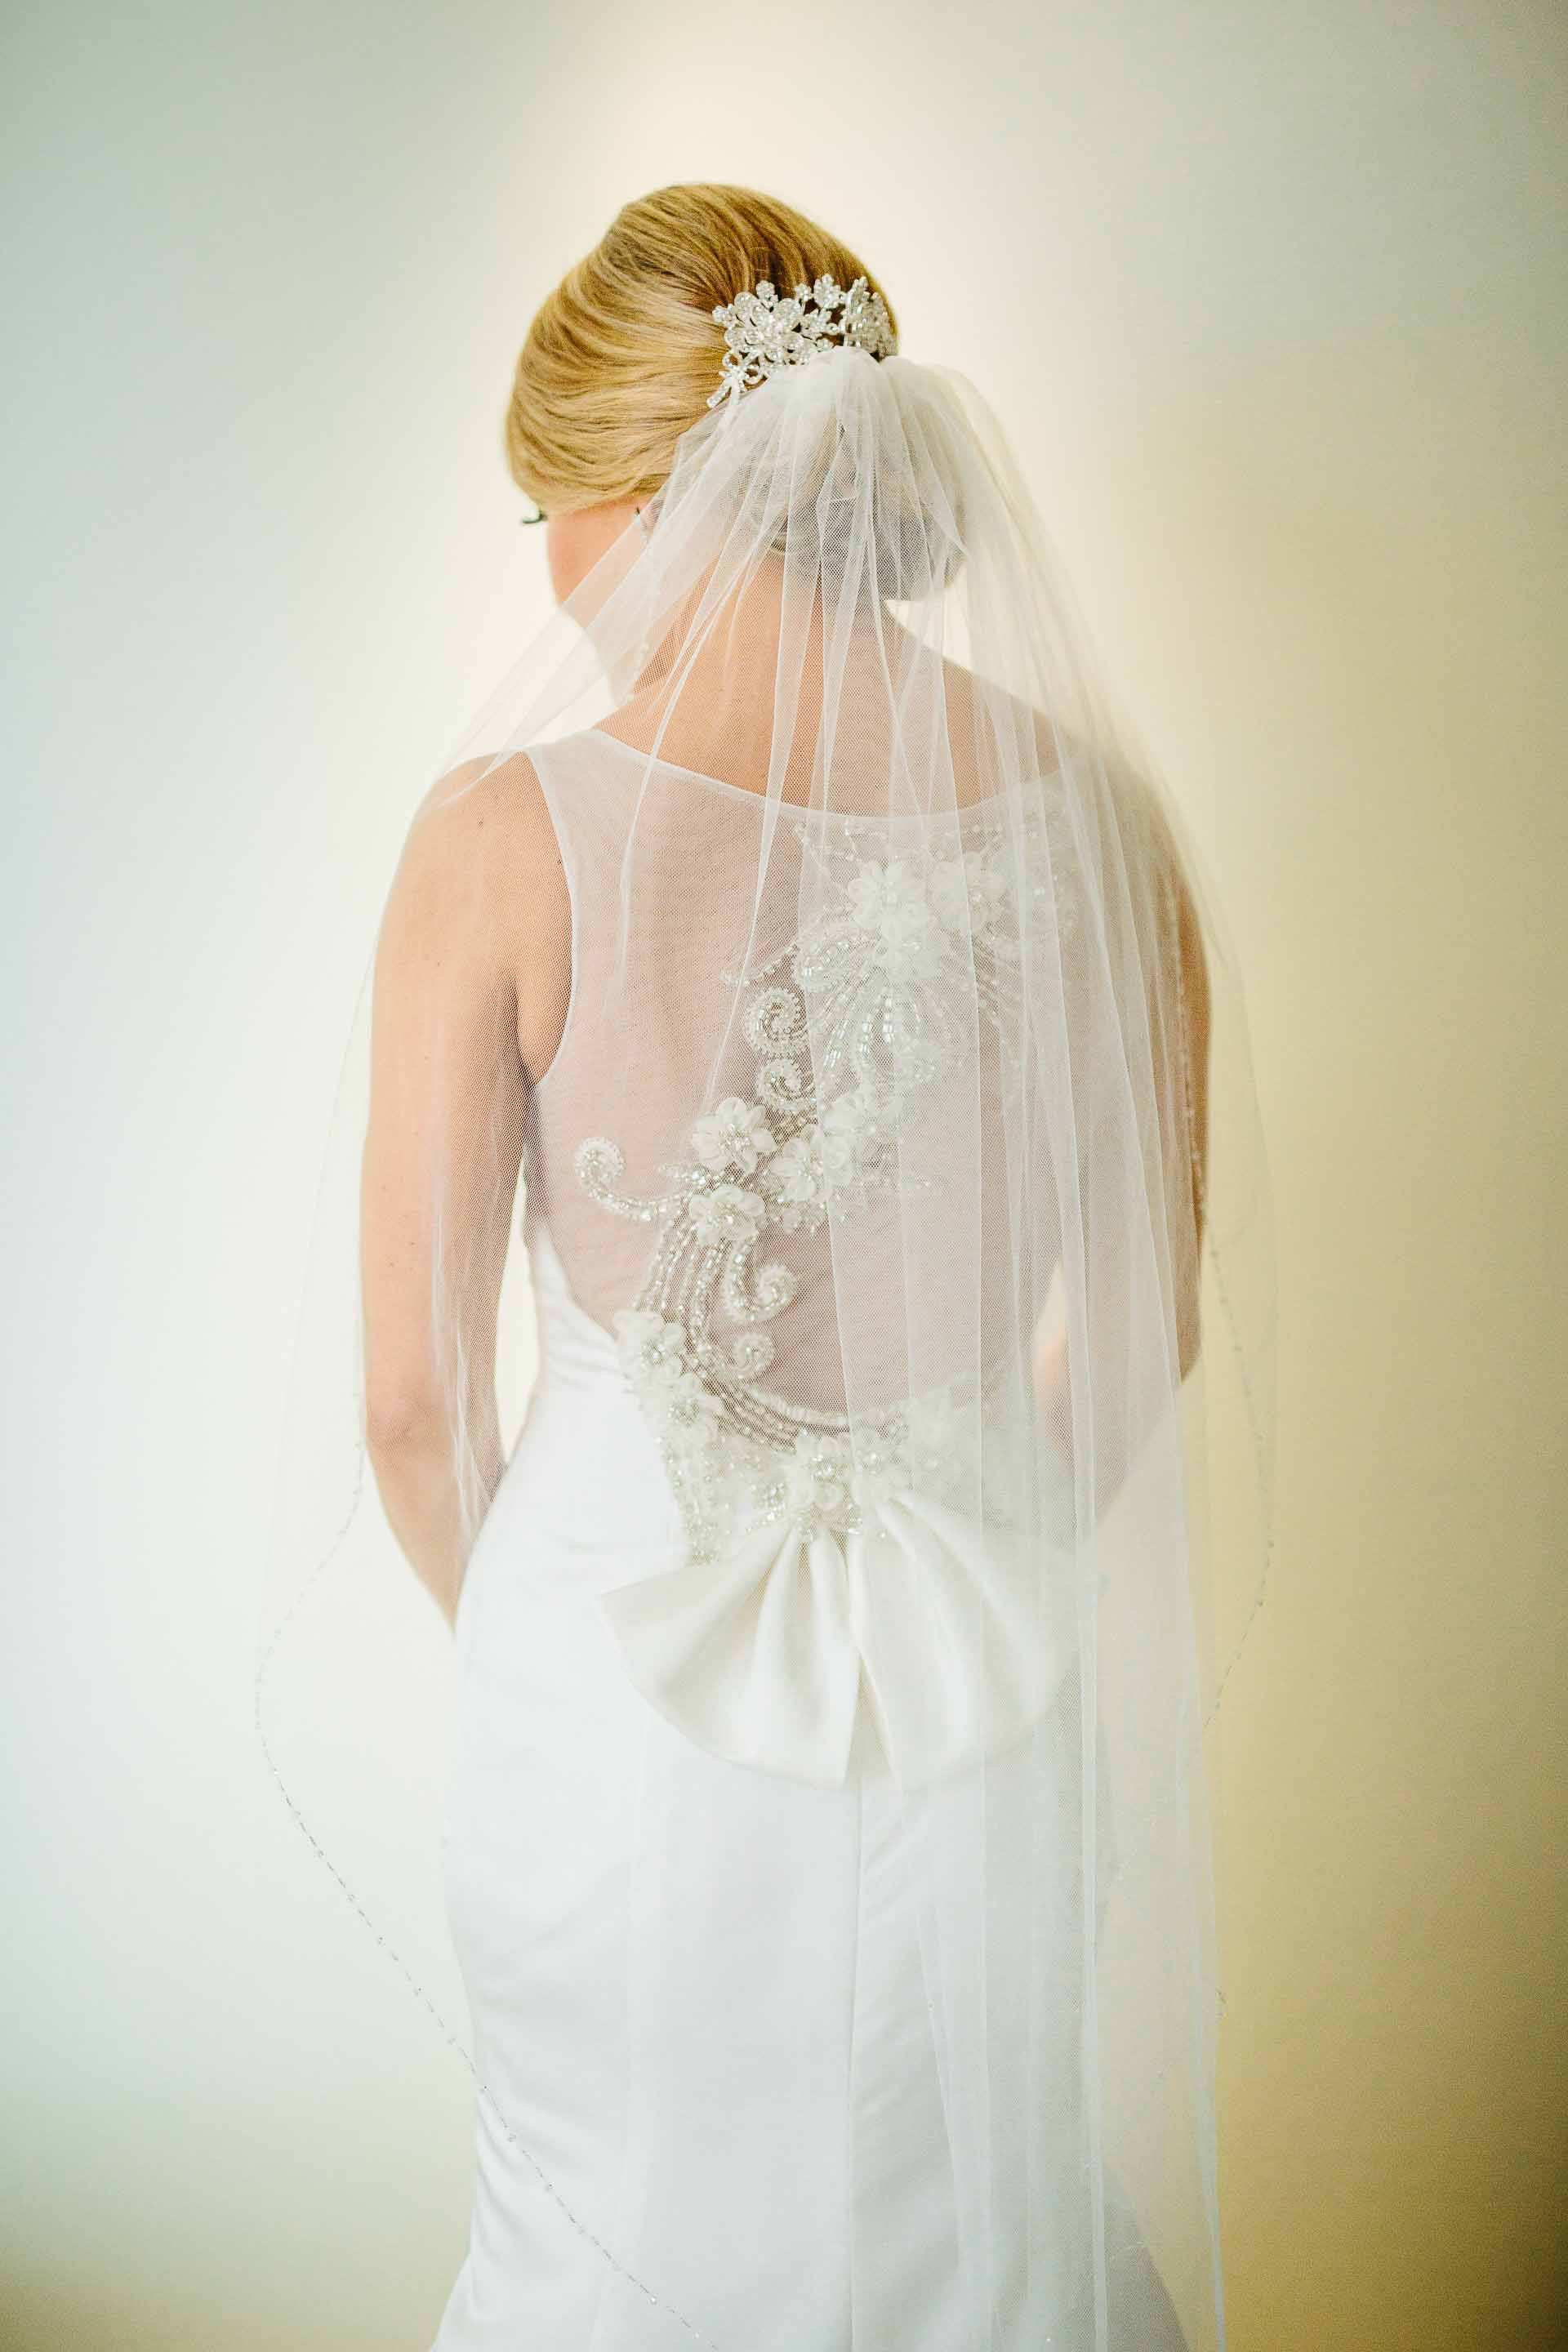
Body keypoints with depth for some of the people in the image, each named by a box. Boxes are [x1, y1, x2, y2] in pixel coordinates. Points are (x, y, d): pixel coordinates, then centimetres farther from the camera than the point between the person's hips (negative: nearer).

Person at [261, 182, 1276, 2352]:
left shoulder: (514, 830, -18)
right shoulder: (1091, 810, -9)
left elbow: (418, 1393, -11)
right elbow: (1146, 1324, 1)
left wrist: (511, 1631, 10)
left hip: (627, 1663, -2)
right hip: (989, 1681, 3)